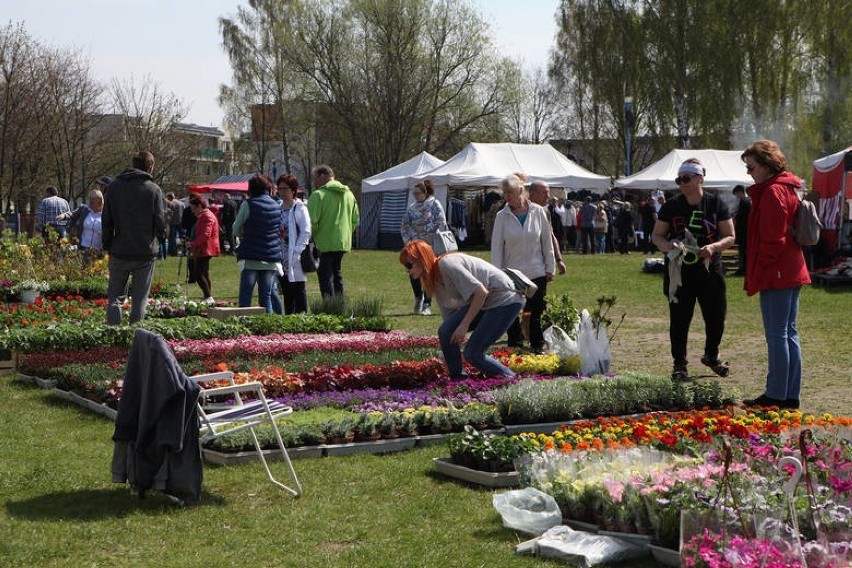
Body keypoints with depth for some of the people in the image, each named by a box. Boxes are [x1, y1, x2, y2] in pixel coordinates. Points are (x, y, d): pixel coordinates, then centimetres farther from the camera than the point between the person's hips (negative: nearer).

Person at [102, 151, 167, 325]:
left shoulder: (114, 187, 3)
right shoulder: (153, 189, -5)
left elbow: (106, 221, 4)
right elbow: (160, 223, -6)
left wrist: (107, 246, 12)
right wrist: (160, 234, 15)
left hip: (119, 252, 2)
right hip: (145, 252, -2)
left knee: (114, 295, 12)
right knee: (140, 298, 5)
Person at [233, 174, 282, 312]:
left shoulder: (248, 204, -3)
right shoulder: (277, 207, 10)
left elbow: (236, 230, 4)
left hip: (251, 257, -4)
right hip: (272, 259, 4)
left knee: (245, 297, -2)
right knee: (266, 298, 8)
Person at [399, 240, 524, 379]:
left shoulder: (446, 264, -21)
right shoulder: (435, 283, 7)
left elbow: (481, 291, -26)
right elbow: (449, 315, 12)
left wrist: (464, 325, -22)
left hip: (505, 301, -9)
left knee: (472, 353, -13)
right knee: (445, 332, -9)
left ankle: (511, 379, 6)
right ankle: (458, 379, 5)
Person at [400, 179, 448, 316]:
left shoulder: (434, 205, -2)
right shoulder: (412, 208, 11)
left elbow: (441, 224, -9)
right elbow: (404, 226, 13)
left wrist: (423, 228, -11)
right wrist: (407, 240, -1)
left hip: (430, 246, -4)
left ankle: (427, 305, 4)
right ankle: (418, 297, 21)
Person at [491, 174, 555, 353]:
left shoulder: (538, 212, -2)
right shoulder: (502, 216, -4)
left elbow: (547, 241, 5)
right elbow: (496, 246, -3)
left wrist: (550, 268, 5)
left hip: (537, 273, 0)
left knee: (536, 315, 6)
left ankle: (538, 349, 15)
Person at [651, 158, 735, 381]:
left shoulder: (716, 204, 1)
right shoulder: (671, 207, 3)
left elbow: (730, 237, 3)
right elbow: (656, 235, 6)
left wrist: (713, 247, -17)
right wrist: (669, 246, -15)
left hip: (710, 270, 0)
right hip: (679, 272, 0)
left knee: (716, 317, 8)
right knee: (679, 319, 3)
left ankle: (711, 356, 33)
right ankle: (680, 363, 16)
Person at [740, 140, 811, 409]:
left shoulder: (772, 191, -14)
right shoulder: (788, 187, 17)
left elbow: (772, 238, -19)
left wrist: (759, 272, -14)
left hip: (776, 275, -10)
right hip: (792, 272, 10)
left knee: (777, 335, -5)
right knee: (788, 333, 12)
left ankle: (776, 395, -1)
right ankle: (791, 395, 17)